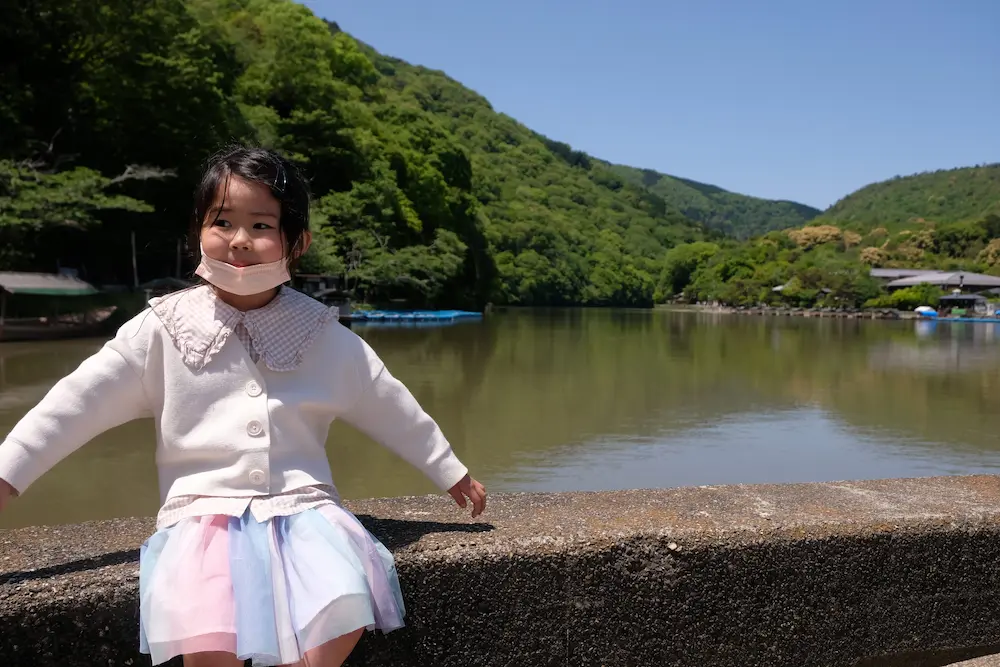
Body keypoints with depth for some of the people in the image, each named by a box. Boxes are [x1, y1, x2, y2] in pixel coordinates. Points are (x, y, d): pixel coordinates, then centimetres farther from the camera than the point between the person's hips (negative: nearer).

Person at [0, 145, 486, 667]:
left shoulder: (322, 334, 4)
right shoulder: (163, 328, 1)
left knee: (344, 614, -23)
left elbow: (388, 405, 12)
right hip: (203, 512, -1)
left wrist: (450, 471, 20)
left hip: (301, 507, 1)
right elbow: (81, 399, 3)